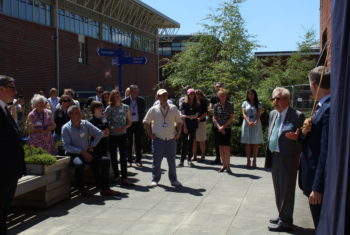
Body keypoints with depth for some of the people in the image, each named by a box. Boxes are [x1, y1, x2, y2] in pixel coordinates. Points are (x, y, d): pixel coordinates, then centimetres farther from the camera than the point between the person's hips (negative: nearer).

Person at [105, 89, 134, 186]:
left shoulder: (126, 107, 5)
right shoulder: (109, 108, -2)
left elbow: (129, 121, 9)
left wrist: (124, 127, -10)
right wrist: (112, 128, -17)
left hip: (122, 135, 1)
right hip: (112, 135, -1)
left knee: (123, 156, -4)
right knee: (113, 156, 7)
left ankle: (124, 178, -4)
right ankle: (116, 176, 21)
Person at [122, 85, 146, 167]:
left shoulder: (141, 100, -1)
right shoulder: (125, 101, -5)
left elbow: (143, 112, 8)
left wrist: (141, 120, 0)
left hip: (138, 124, 1)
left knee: (138, 143, 5)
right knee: (129, 143, 6)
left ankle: (138, 160, 14)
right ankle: (129, 161, 15)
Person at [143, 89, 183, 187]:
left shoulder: (173, 108, 4)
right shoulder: (154, 109, 1)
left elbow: (179, 122, 12)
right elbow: (146, 122, 9)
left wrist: (178, 132, 1)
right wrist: (150, 134, 2)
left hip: (171, 139, 1)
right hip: (158, 139, -1)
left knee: (172, 161, 7)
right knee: (156, 161, 3)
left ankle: (173, 180, 18)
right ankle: (155, 180, 16)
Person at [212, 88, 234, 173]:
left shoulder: (230, 105, -1)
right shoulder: (216, 105, 4)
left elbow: (231, 118, -4)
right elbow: (214, 118, 4)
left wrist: (224, 126, -11)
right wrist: (219, 127, -10)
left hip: (227, 129, -2)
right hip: (218, 129, 2)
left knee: (227, 147, -6)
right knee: (221, 147, 7)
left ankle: (227, 166, 0)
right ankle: (224, 165, 16)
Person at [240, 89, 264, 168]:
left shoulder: (258, 104, 6)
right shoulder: (245, 103, 8)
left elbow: (259, 114, -4)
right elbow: (244, 114, -1)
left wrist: (255, 122, -22)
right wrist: (249, 122, -17)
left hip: (256, 125, 0)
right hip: (247, 124, 0)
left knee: (255, 143, 0)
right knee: (248, 143, 1)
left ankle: (254, 161, 4)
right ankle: (248, 160, 3)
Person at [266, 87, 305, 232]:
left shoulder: (297, 116, -11)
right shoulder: (272, 114, 11)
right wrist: (269, 154, 14)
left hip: (287, 159, -7)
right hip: (274, 157, 8)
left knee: (286, 190, 1)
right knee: (278, 190, 18)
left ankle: (285, 222, 12)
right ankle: (282, 216, 34)